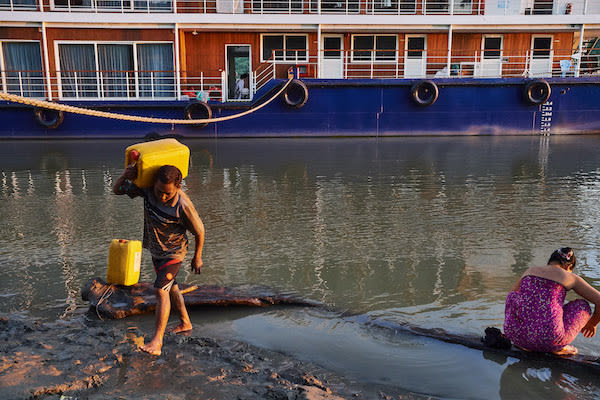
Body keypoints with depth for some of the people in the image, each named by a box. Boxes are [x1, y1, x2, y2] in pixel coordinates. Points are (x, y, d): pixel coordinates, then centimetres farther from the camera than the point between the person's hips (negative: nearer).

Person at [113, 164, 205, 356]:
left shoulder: (183, 205, -31)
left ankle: (157, 340, -12)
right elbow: (117, 190, -9)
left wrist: (197, 258, -5)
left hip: (174, 252, -7)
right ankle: (185, 323, 40)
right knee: (170, 287, 20)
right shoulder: (147, 188, -20)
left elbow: (199, 231, -17)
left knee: (161, 289, -17)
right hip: (155, 249, 7)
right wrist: (125, 176, -32)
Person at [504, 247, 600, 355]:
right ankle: (559, 347, 13)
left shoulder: (530, 271, 19)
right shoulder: (570, 277, 10)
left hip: (514, 334, 3)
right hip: (547, 338, -3)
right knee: (582, 305, 21)